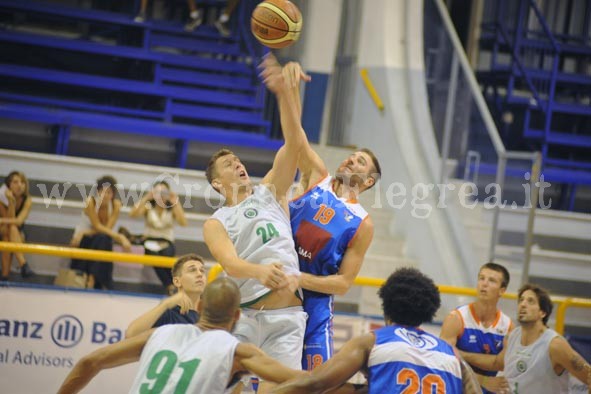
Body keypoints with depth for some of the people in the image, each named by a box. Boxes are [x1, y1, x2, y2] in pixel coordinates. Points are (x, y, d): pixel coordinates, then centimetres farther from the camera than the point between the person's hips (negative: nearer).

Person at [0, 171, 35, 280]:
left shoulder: (27, 200, -16)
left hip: (17, 234, 1)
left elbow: (19, 221, -29)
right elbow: (10, 219, -27)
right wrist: (11, 202, -39)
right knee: (11, 228, -34)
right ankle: (23, 265, -47)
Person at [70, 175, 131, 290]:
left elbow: (108, 228, -14)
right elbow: (97, 227, -22)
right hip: (82, 239, -3)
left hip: (100, 241, 3)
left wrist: (85, 232, -26)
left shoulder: (116, 204, -10)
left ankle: (92, 280, -37)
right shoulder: (91, 202, -18)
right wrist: (119, 237, -34)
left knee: (104, 239, -32)